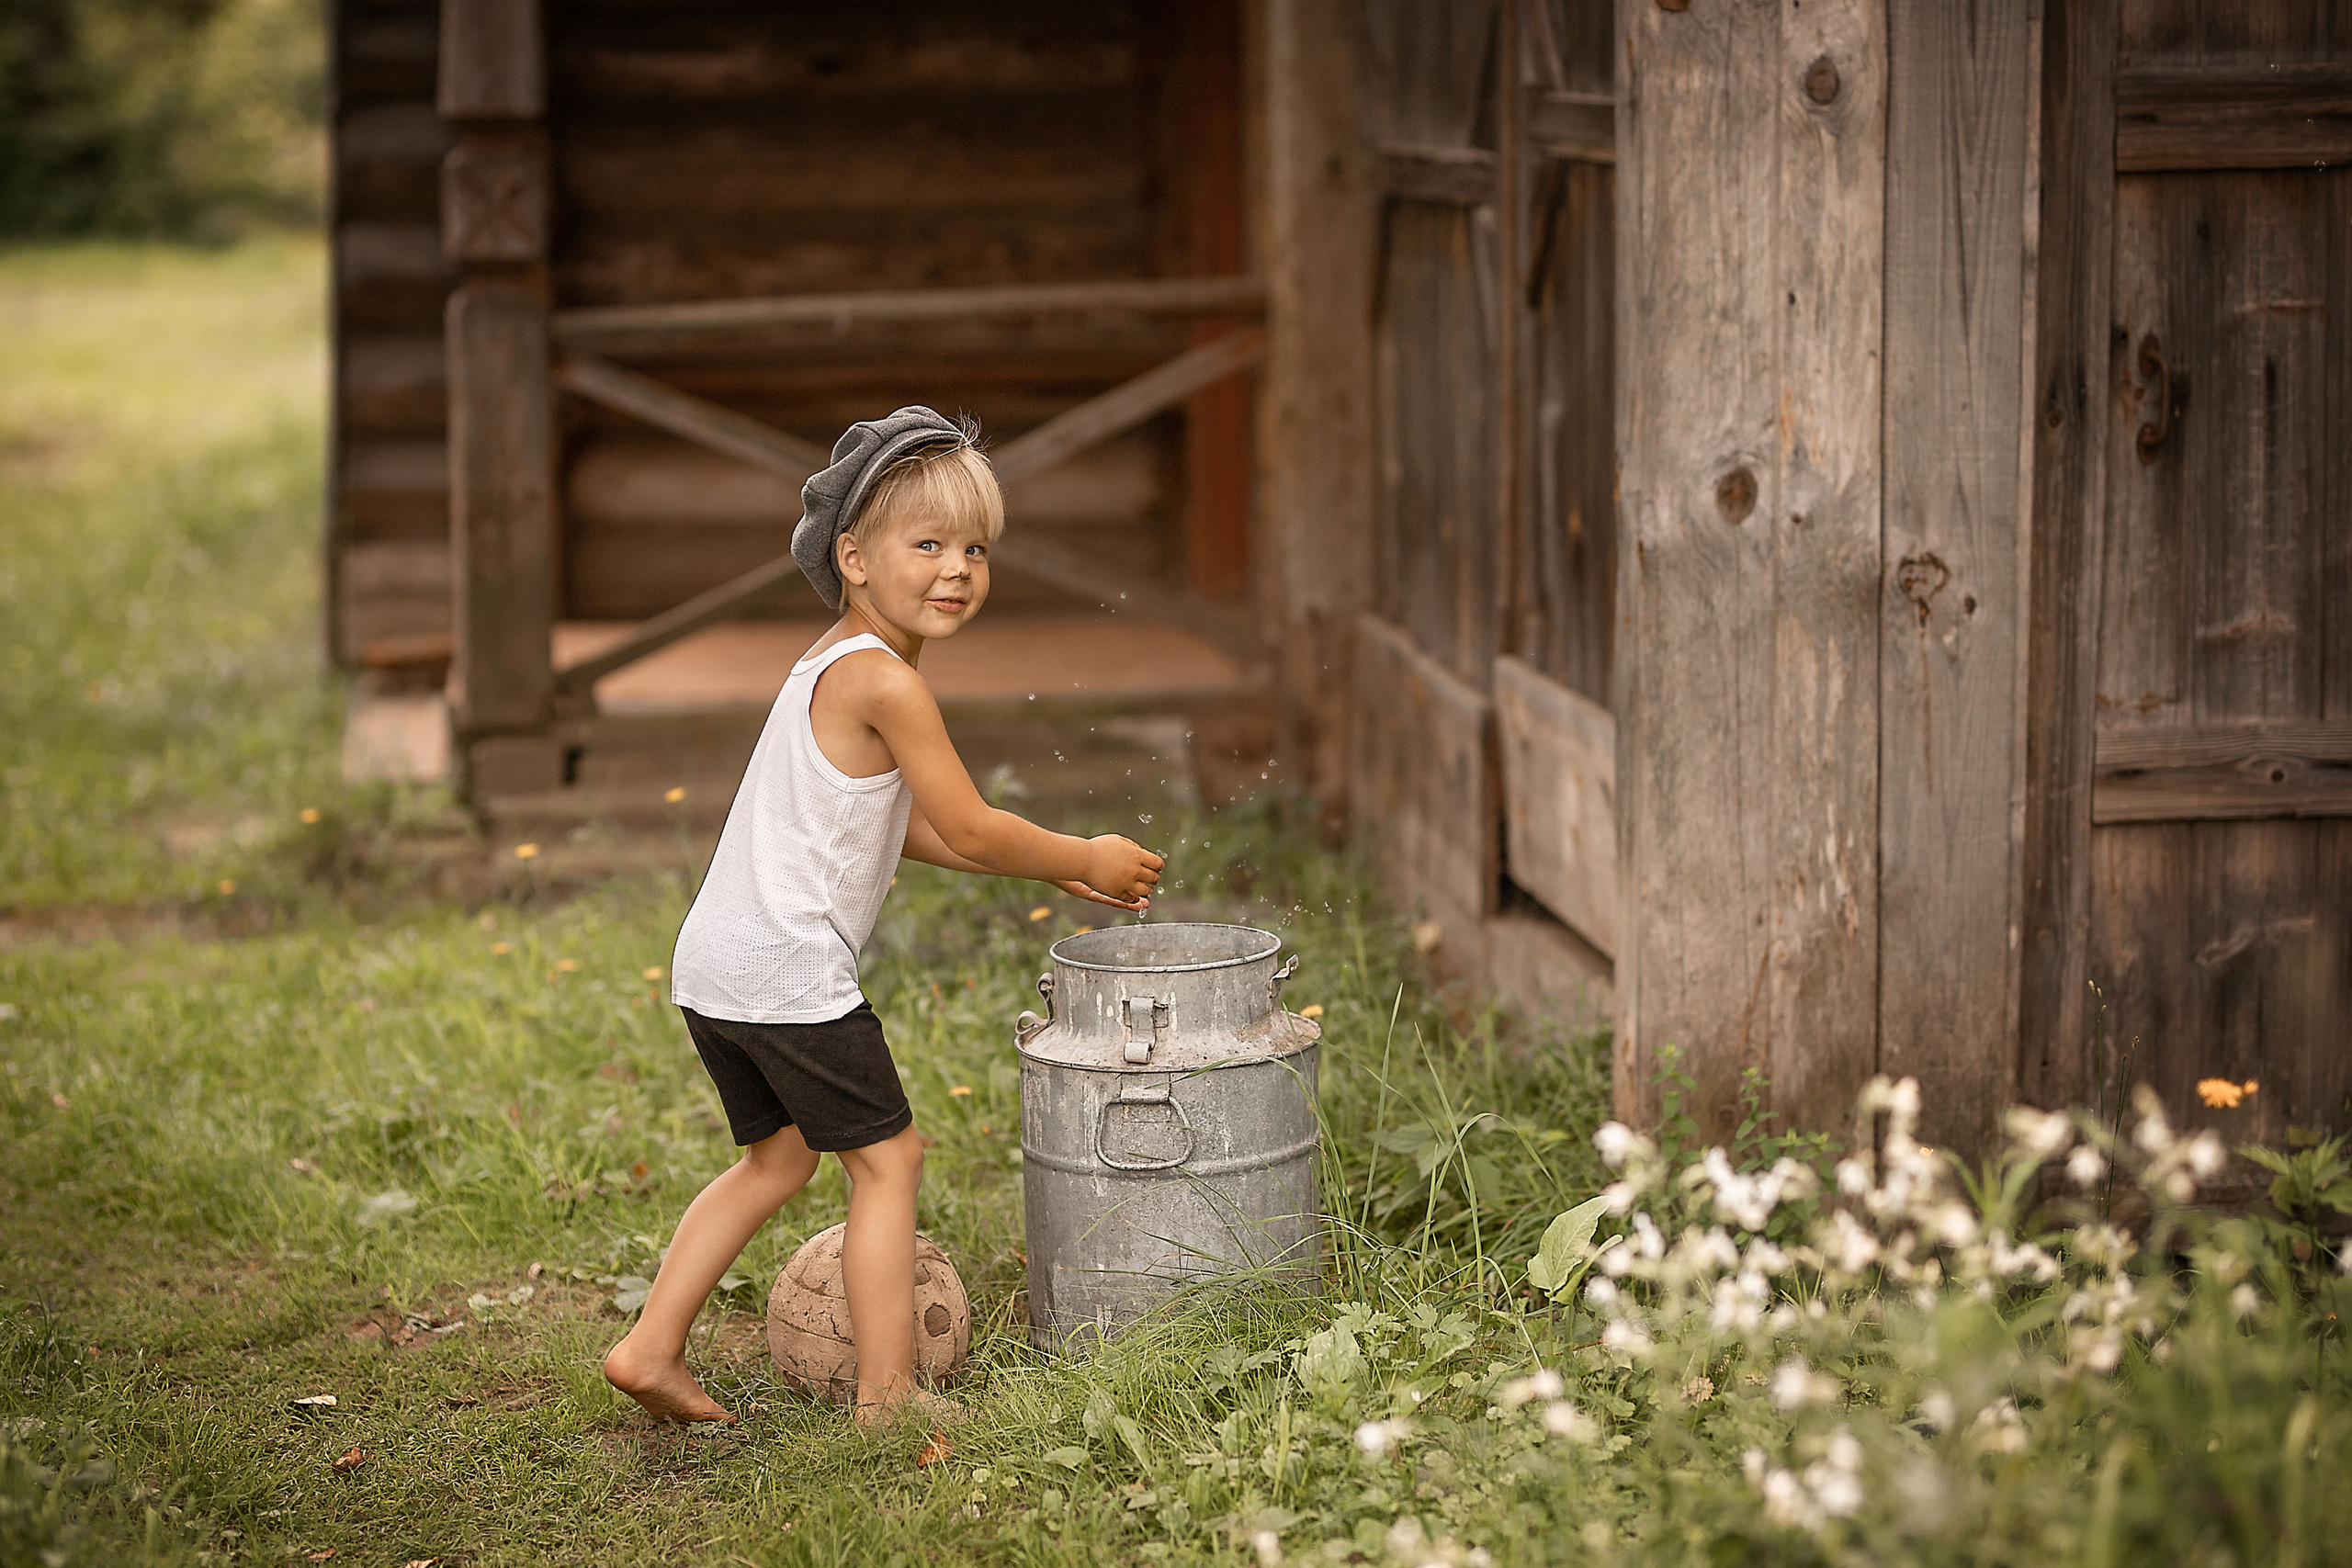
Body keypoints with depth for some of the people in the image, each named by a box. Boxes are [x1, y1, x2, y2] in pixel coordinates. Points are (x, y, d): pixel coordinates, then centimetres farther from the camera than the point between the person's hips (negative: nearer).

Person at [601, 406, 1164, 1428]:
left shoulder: (831, 665, 16)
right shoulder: (884, 681, -16)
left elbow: (905, 826, 24)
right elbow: (970, 831, -13)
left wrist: (1052, 865, 20)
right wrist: (1084, 860, 2)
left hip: (715, 962, 10)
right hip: (790, 966, -10)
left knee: (780, 1155, 22)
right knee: (887, 1155, 2)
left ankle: (651, 1348, 21)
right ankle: (886, 1393, 5)